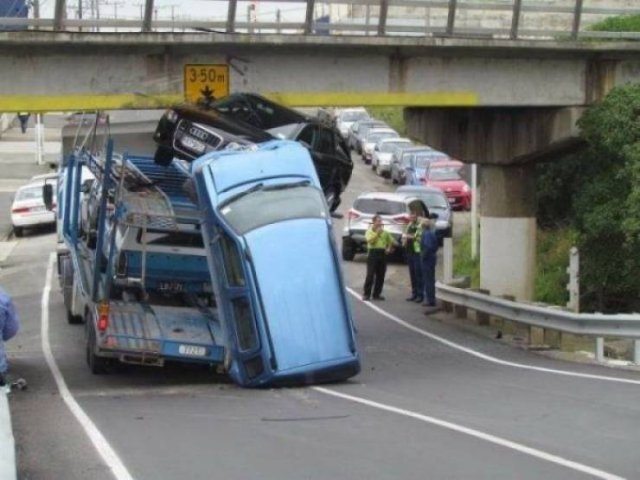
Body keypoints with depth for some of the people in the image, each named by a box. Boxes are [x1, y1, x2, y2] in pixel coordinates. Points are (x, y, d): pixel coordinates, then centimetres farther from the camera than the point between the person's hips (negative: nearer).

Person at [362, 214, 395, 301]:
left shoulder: (384, 232, 14)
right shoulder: (370, 231, 2)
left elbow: (392, 241, 25)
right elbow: (370, 240, -17)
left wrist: (389, 248, 10)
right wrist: (377, 232, -14)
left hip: (382, 254, 5)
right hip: (373, 253, -5)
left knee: (380, 276, 4)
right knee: (370, 275, -8)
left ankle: (377, 294, 11)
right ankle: (366, 294, -5)